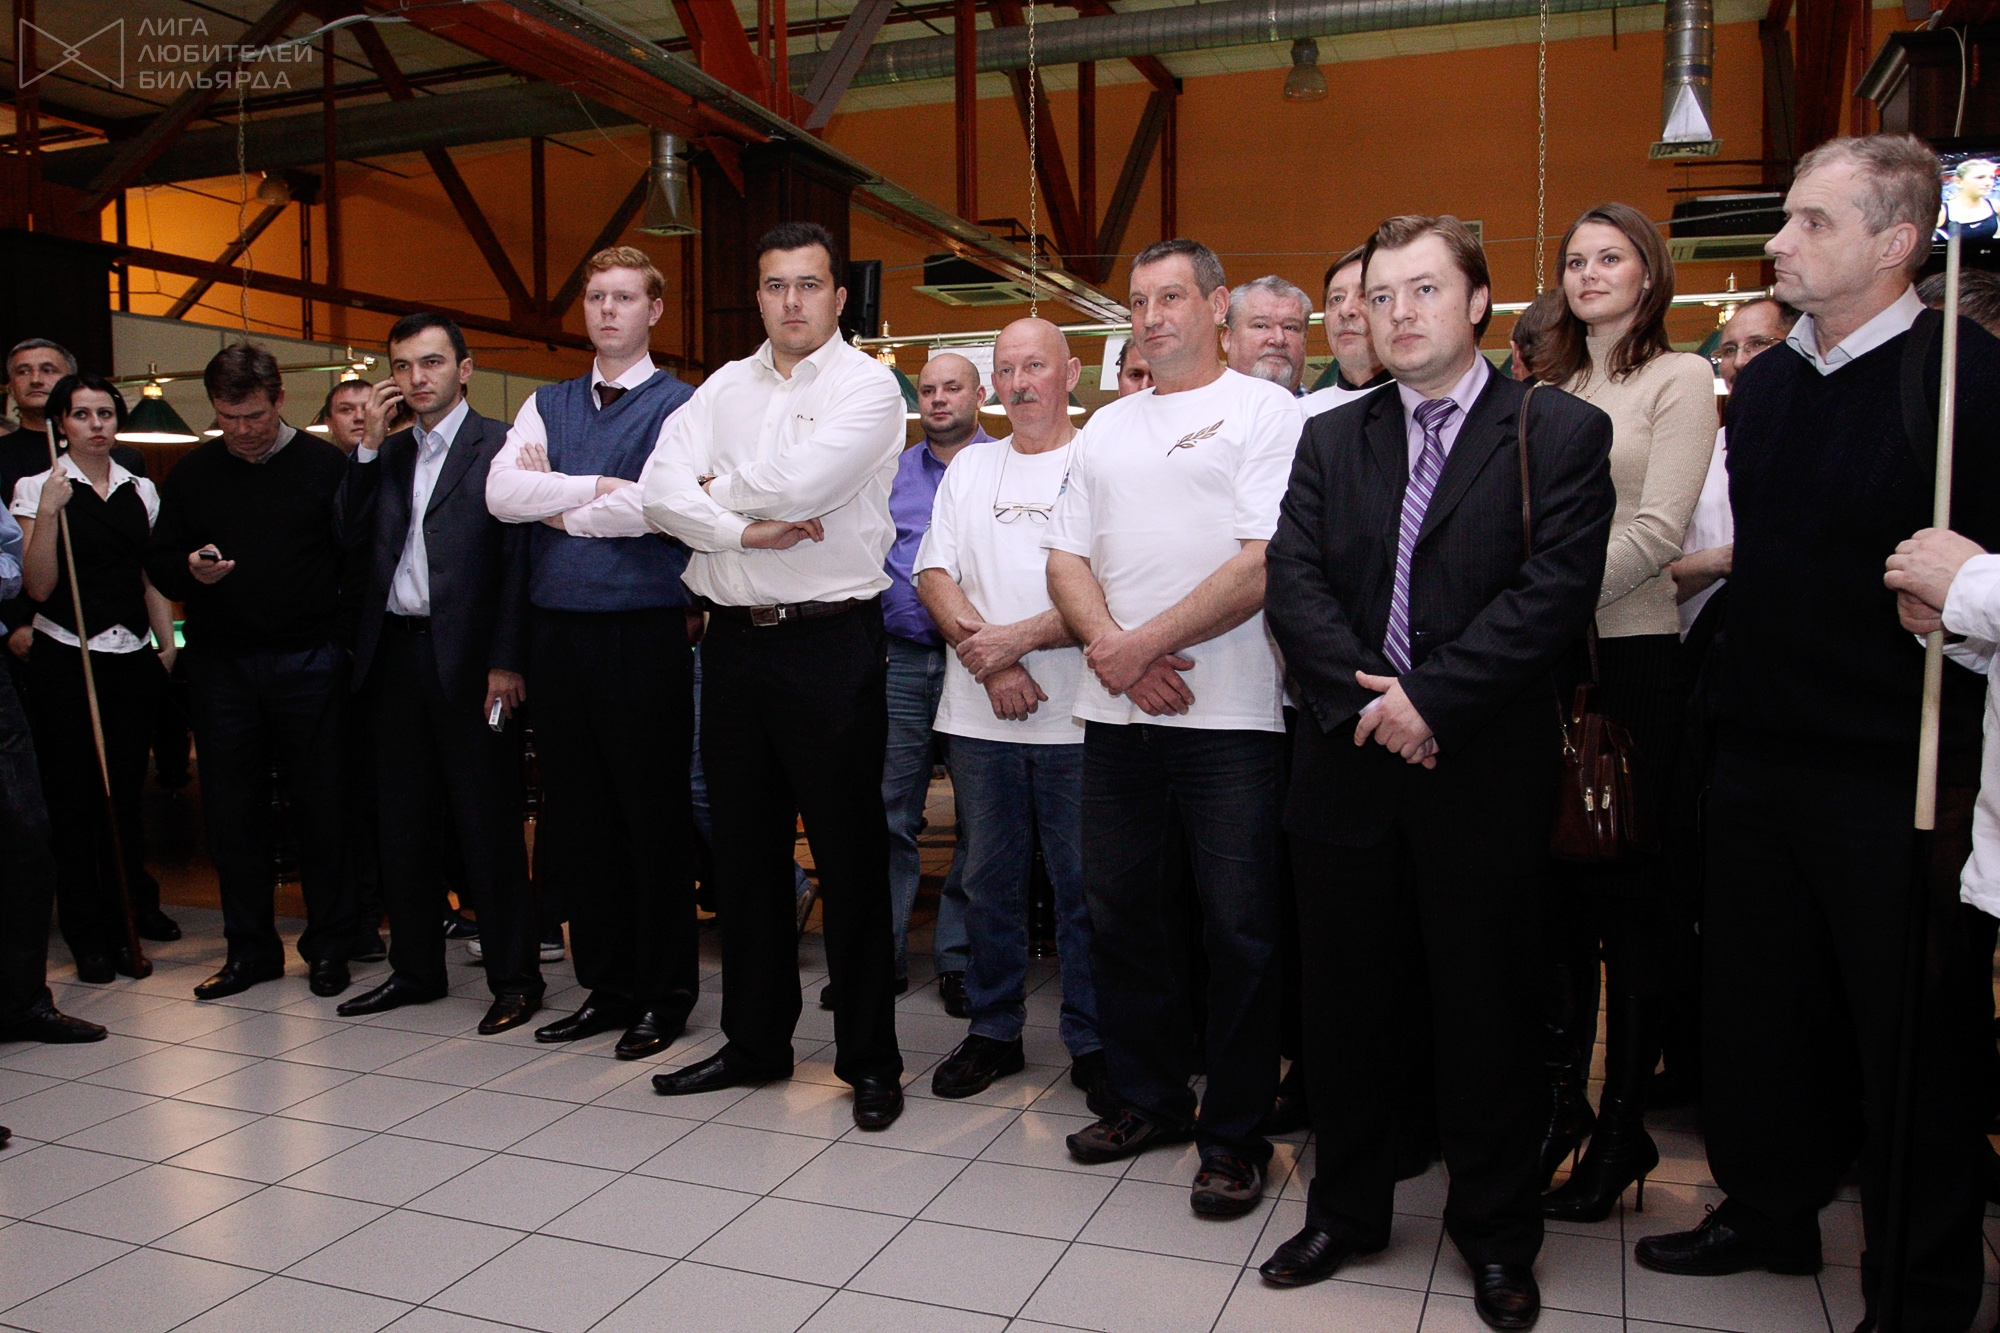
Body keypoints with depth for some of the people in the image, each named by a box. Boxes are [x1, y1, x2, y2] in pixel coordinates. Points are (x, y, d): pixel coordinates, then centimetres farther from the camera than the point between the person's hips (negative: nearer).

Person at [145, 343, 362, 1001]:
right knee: (231, 810, 7)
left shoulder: (324, 464, 1)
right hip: (220, 666, 3)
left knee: (320, 806, 3)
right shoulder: (192, 473, 10)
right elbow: (158, 560, 12)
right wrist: (191, 570, -10)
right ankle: (249, 947, 20)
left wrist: (342, 634, -15)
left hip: (308, 662, -3)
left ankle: (330, 946, 15)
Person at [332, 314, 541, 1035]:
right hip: (394, 652, 6)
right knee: (403, 821, 13)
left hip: (468, 658, -6)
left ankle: (514, 977, 10)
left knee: (488, 824, 0)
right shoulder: (385, 453, 16)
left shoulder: (499, 446, -3)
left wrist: (506, 662, -14)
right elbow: (352, 537, 6)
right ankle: (416, 968, 26)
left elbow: (518, 556, -8)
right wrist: (368, 445, 0)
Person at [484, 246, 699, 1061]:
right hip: (557, 629, 6)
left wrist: (553, 501, -4)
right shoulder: (546, 406, 15)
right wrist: (599, 486, -10)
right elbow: (502, 493, 0)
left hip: (643, 633, -5)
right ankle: (605, 986, 24)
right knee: (578, 816, 11)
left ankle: (664, 994, 14)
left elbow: (655, 506, -17)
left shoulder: (678, 406, -1)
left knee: (654, 815, 2)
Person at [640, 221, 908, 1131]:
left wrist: (719, 489, -1)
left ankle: (870, 1059, 15)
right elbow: (661, 493, 0)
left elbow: (797, 482, -18)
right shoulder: (724, 388, 13)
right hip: (734, 638, 6)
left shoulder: (866, 386, -3)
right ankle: (755, 1041, 28)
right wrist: (745, 529, -15)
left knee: (849, 853, 2)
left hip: (831, 640, -5)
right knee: (744, 850, 13)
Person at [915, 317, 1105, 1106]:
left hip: (1076, 716, -4)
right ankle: (993, 1031, 27)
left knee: (1084, 885, 3)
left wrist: (1020, 638, -15)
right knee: (988, 880, 12)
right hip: (979, 715, 4)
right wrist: (987, 655, -8)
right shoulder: (970, 468, 14)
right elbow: (934, 576, 7)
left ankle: (1091, 1042, 18)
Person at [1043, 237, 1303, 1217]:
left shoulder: (1264, 410, 0)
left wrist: (1145, 644, -13)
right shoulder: (1106, 428, 18)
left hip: (1229, 715, -6)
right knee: (1120, 912, 12)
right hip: (1115, 713, 6)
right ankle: (1149, 1099, 30)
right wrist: (1108, 646, -7)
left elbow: (1265, 563, -12)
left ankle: (1234, 1136, 16)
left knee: (1239, 931, 1)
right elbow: (1067, 557, 12)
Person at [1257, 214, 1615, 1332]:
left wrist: (1429, 698, -17)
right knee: (1348, 1008, 13)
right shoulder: (1331, 441, 11)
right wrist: (1364, 698, -14)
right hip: (1349, 768, 3)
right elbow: (1293, 582, 0)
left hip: (1485, 775, -3)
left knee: (1490, 1017, 9)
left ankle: (1498, 1238, 29)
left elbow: (1556, 590, -11)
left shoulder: (1561, 433, 0)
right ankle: (1348, 1211, 32)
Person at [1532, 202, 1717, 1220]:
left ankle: (1623, 1126, 15)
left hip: (1633, 659, -5)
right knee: (1555, 880, 8)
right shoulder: (1549, 392, 16)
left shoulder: (1679, 378, 0)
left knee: (1630, 891, 2)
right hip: (1544, 662, 5)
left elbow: (1657, 533, -11)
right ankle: (1562, 1093, 21)